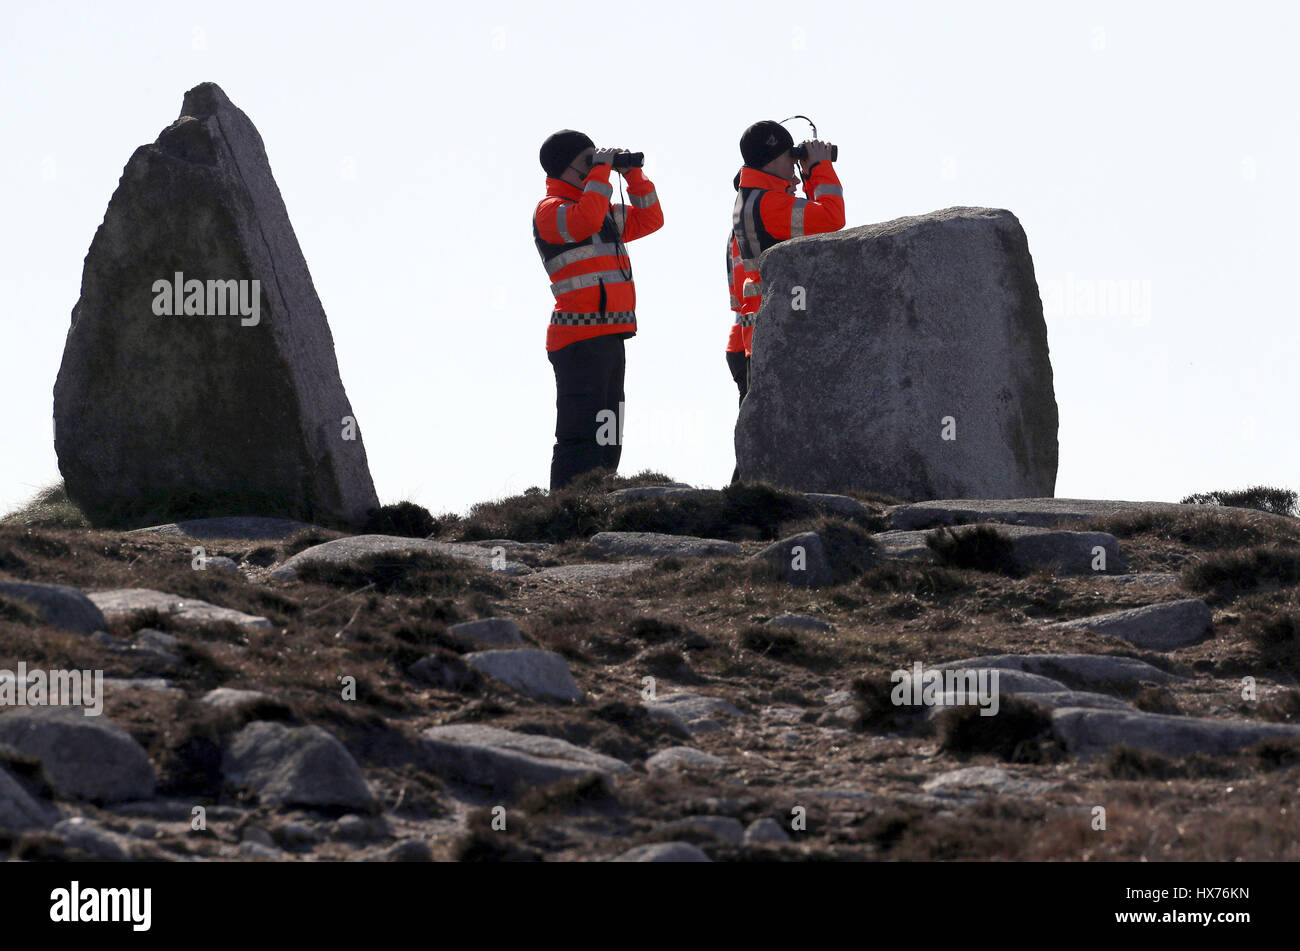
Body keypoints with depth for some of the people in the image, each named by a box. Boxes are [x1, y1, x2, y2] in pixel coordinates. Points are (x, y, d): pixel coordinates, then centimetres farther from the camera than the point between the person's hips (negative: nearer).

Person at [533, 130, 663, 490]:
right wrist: (601, 170, -16)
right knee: (580, 437, -15)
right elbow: (586, 220, -27)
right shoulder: (550, 210, -6)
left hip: (610, 338, 10)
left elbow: (649, 219, 28)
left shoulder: (606, 211, 22)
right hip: (579, 338, -10)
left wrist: (633, 175, 16)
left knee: (607, 443, 11)